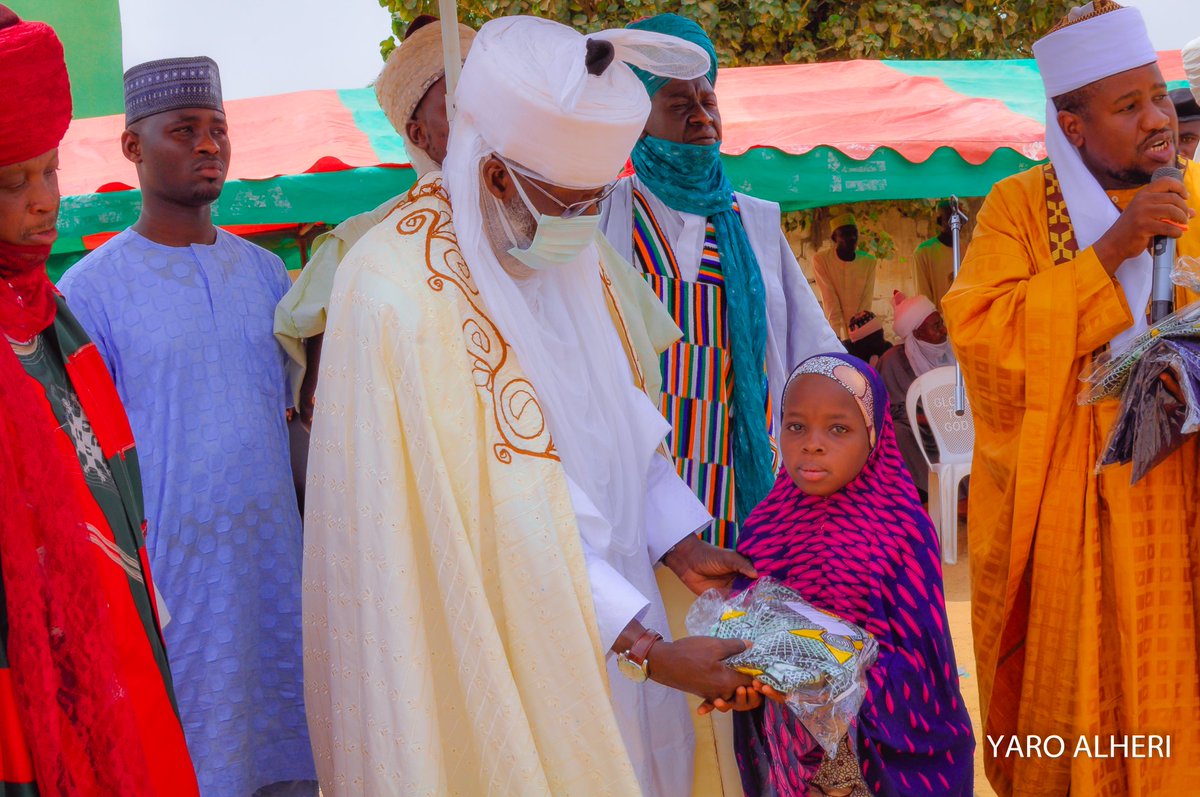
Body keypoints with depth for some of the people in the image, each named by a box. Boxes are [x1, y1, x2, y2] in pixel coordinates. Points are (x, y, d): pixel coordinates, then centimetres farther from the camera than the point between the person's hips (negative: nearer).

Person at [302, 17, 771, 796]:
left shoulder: (576, 250, 1)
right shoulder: (398, 297, -24)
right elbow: (505, 522, -25)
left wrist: (682, 548, -1)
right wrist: (648, 649, -25)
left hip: (601, 612, 7)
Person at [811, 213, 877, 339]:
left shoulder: (869, 262, -1)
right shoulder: (821, 259, -10)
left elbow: (867, 302, -5)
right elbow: (830, 302, -15)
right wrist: (843, 336, -21)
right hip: (835, 332, -3)